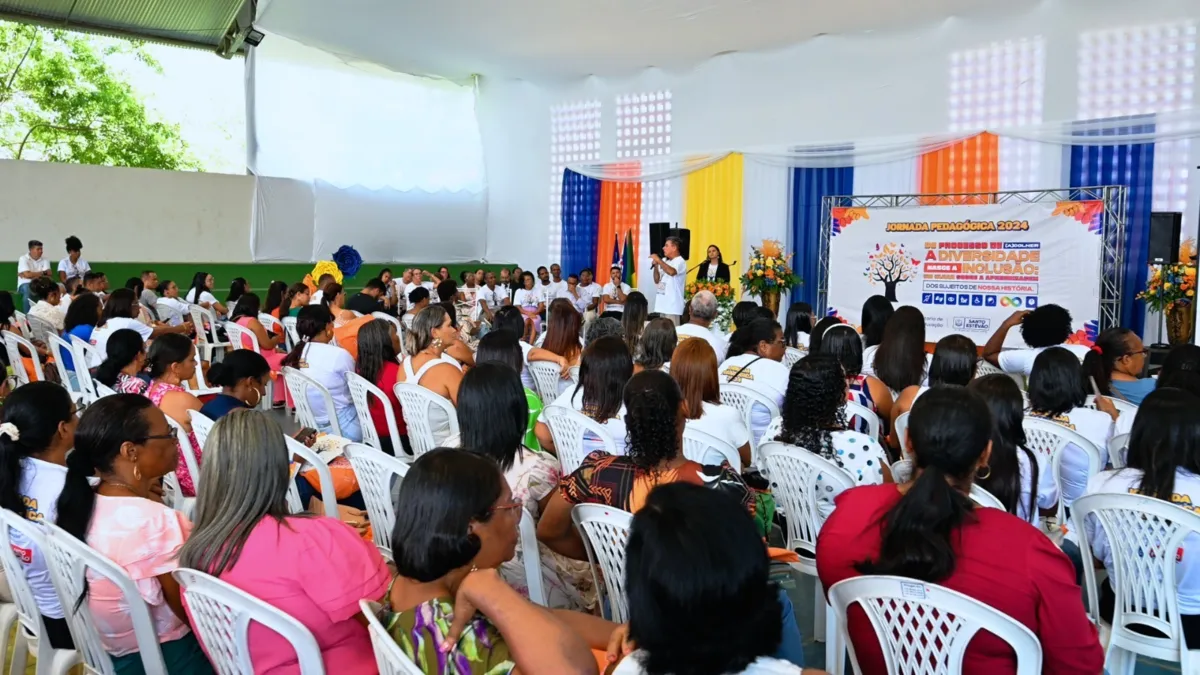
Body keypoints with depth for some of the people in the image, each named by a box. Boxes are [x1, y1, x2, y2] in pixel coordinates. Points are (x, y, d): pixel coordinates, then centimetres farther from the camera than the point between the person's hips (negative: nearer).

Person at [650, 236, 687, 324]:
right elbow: (657, 281, 17)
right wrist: (656, 265, 3)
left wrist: (658, 260, -21)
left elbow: (671, 272, -32)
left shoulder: (680, 262, -9)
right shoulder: (665, 262, 14)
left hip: (672, 305, -8)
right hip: (663, 304, 8)